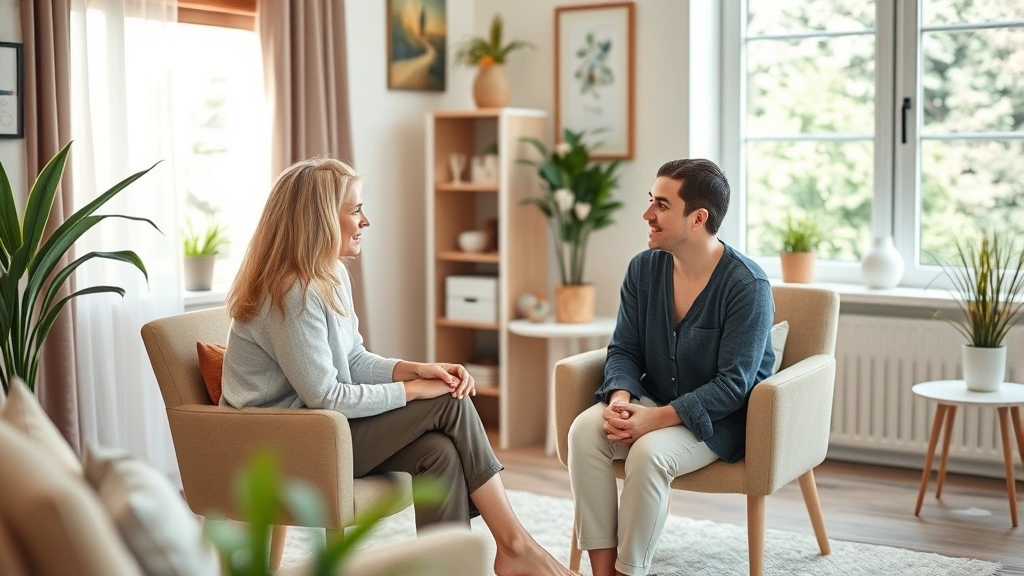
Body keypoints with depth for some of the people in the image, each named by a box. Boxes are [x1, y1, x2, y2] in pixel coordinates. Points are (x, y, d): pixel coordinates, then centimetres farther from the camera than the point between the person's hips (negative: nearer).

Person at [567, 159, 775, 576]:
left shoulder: (747, 286, -18)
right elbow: (624, 350, 3)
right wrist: (621, 399, -19)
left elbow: (733, 384, -20)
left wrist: (657, 418, -29)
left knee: (649, 452, -33)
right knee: (585, 429, -23)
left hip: (720, 418, -5)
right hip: (653, 403, 5)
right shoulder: (643, 268, -1)